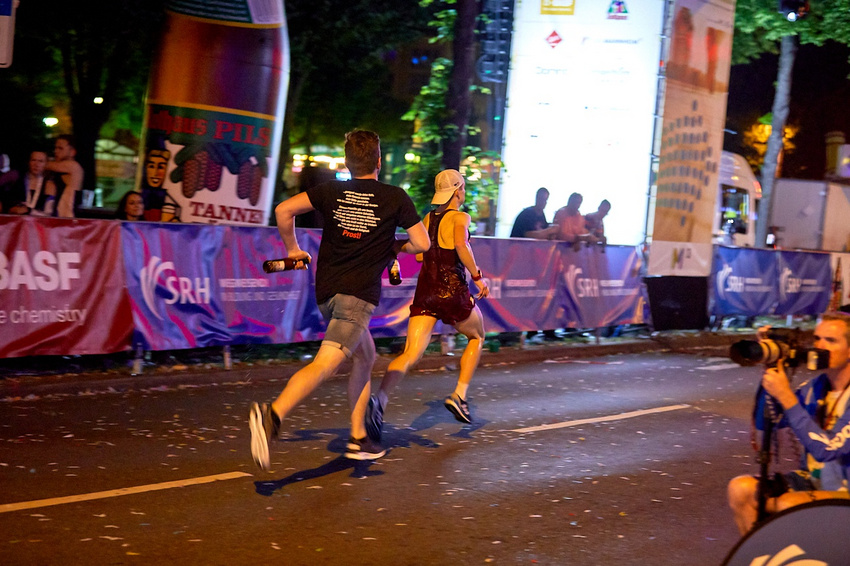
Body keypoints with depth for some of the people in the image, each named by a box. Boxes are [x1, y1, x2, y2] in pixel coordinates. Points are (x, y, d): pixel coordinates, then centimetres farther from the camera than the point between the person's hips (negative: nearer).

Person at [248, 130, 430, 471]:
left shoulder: (331, 191, 10)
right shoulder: (396, 198, 3)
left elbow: (283, 210, 4)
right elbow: (422, 244, 4)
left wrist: (293, 250, 16)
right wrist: (397, 246, 24)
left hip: (326, 289, 6)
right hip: (359, 292, -6)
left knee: (365, 357, 23)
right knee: (325, 363, -19)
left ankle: (359, 438, 24)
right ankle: (273, 414, -43)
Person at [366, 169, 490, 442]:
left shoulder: (427, 219, 14)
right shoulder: (459, 217, -5)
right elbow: (461, 245, -23)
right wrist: (477, 276, -14)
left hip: (425, 291, 5)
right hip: (453, 291, -4)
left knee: (411, 353, -6)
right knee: (477, 337, 24)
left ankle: (380, 399, -32)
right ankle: (459, 395, 13)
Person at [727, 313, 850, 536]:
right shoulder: (815, 387, 3)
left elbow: (827, 450, -27)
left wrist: (785, 396, -28)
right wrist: (770, 370, -9)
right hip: (812, 482, 7)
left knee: (788, 505, -31)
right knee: (740, 489, -11)